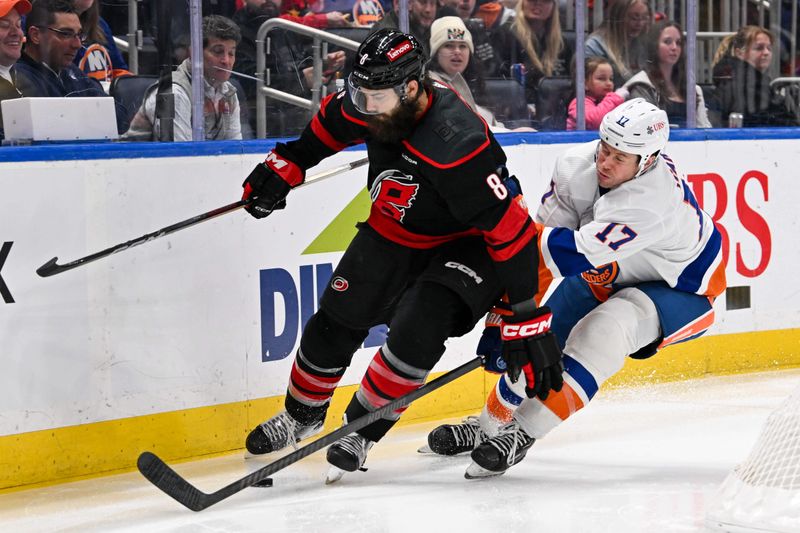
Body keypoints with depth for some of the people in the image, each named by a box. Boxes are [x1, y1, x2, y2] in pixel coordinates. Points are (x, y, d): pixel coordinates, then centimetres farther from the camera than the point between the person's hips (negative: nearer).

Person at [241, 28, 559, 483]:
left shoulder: (457, 145, -40)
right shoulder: (369, 106, -19)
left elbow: (509, 230, -37)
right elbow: (330, 123, 8)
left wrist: (527, 317, -36)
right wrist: (285, 166, 10)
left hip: (463, 243, -7)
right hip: (393, 232, 7)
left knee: (417, 331, -25)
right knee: (336, 322, 8)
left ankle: (361, 430, -4)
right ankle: (303, 415, 32)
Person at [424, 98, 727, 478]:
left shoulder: (656, 196, -40)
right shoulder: (576, 166, -20)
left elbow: (577, 255, -45)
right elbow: (538, 257, -13)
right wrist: (505, 318, -15)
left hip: (679, 286, -7)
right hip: (607, 274, 7)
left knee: (604, 330, -30)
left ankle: (522, 433, -24)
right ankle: (490, 424, 29)